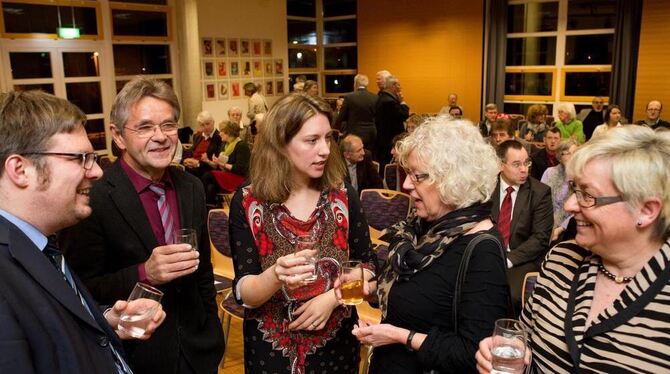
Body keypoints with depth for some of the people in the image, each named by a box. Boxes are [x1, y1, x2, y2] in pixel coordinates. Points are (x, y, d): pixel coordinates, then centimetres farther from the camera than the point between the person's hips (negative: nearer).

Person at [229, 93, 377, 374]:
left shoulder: (343, 196, -7)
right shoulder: (247, 203, -13)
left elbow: (367, 266, 1)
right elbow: (244, 293, -16)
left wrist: (332, 297, -16)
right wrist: (276, 275, -36)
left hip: (337, 343, 2)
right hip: (271, 349, -1)